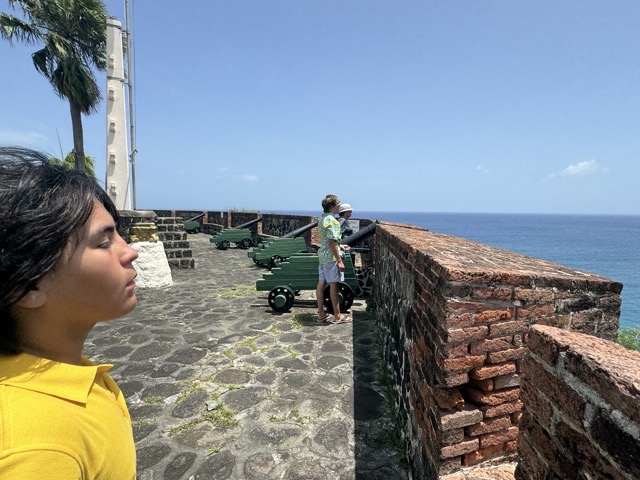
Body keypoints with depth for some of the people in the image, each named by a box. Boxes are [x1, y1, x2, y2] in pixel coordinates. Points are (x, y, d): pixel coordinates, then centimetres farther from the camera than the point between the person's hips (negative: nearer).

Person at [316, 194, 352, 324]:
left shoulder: (322, 218, 12)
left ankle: (321, 313, 19)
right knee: (334, 284, -3)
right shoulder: (331, 220, -18)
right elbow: (332, 242, -22)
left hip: (322, 255, 9)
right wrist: (339, 261, -19)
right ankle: (337, 316, 6)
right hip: (331, 256, -9)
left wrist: (340, 245, 27)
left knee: (321, 283, 10)